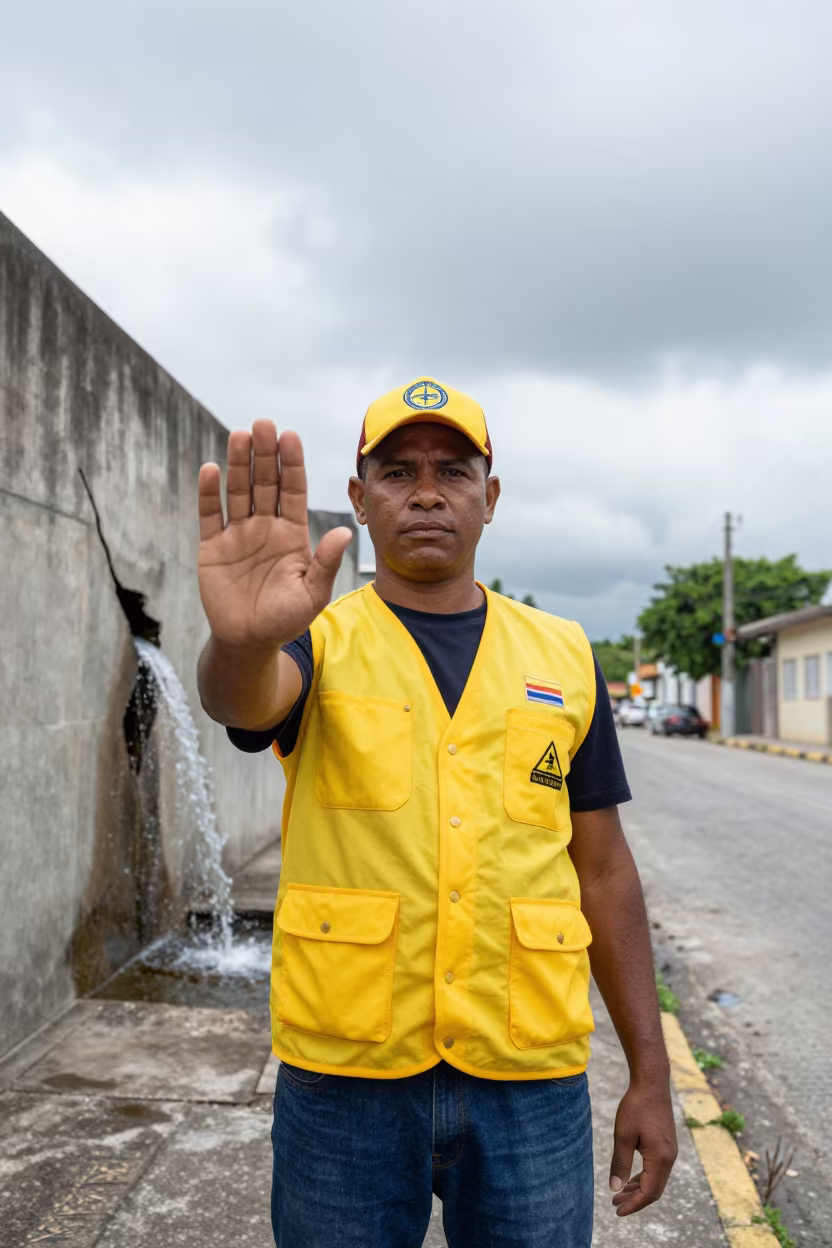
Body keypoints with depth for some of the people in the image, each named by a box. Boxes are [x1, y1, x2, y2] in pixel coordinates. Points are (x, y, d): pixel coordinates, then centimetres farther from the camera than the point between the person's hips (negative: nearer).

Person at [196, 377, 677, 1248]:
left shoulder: (563, 657, 5)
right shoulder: (320, 642, -1)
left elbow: (604, 870, 7)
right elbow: (248, 698, -26)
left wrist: (650, 1076, 5)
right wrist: (242, 641, -49)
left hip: (529, 1081, 2)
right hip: (347, 1075, -1)